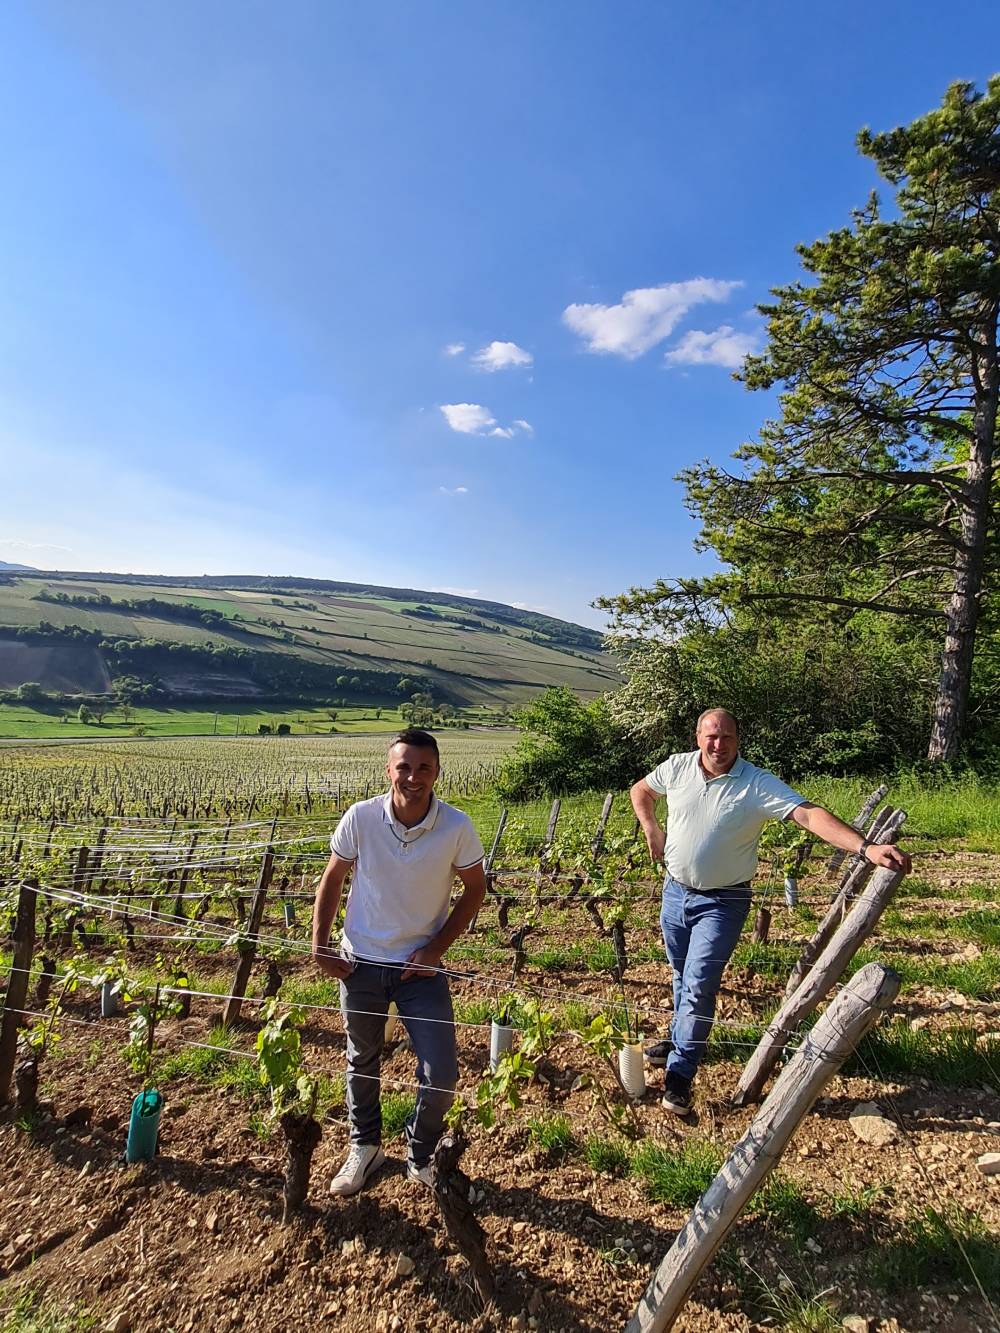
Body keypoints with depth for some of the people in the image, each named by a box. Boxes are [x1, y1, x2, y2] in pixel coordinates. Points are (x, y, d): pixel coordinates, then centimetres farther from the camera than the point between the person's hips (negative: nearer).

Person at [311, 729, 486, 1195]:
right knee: (362, 1061, 21)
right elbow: (332, 879, -1)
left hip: (421, 965, -1)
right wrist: (319, 944, -5)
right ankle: (364, 1146, 48)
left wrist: (437, 948, -10)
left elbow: (475, 889, -4)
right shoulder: (360, 817, -17)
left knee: (441, 1077, 1)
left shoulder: (456, 827, -19)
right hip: (360, 963, 1)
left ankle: (421, 1157, 32)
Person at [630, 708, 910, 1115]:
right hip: (676, 890, 4)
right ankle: (680, 1038, 45)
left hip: (722, 902, -4)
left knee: (699, 985, -6)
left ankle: (680, 1073, 9)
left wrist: (866, 847, -44)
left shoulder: (758, 784, -20)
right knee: (681, 975, 21)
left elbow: (810, 815, -32)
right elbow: (640, 791, 12)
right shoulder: (677, 767, -8)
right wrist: (652, 830, 0)